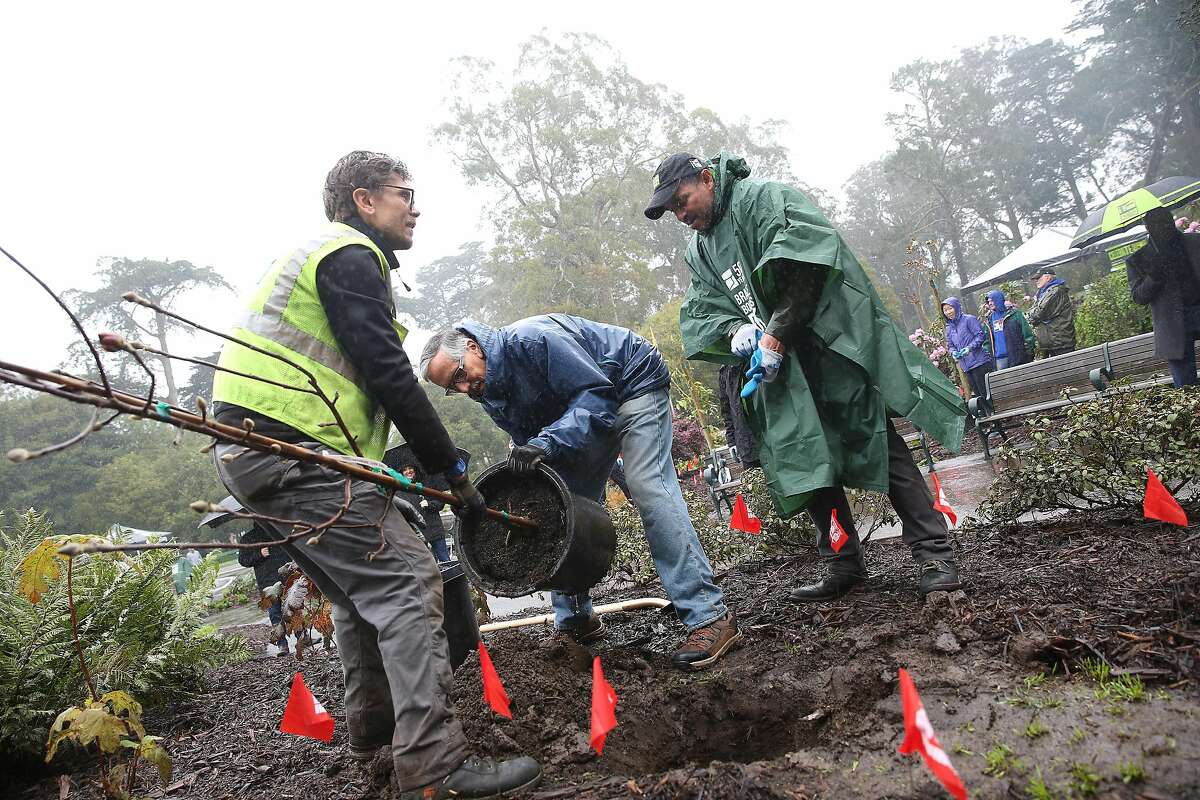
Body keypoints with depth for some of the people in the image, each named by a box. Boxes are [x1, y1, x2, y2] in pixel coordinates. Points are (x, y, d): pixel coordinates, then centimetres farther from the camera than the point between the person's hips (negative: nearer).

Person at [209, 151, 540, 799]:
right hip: (291, 450, -11)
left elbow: (365, 374, 25)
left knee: (362, 586, 19)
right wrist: (453, 471, -12)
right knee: (406, 579, -13)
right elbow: (388, 376, -17)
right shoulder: (351, 255, -7)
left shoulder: (320, 255, 27)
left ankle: (372, 731, 32)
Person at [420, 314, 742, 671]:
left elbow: (597, 392, -32)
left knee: (647, 487, -23)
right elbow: (532, 441, 3)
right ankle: (575, 621, 18)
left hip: (634, 383, -9)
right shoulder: (493, 396, -4)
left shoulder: (530, 340, -31)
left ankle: (711, 618, -24)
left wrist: (546, 443, -40)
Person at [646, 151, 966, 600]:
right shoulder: (700, 252, 20)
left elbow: (804, 262, -19)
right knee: (804, 459, 4)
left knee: (879, 443, -9)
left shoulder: (761, 197, -5)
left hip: (834, 345, -7)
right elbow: (701, 313, 11)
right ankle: (845, 565, 14)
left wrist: (777, 332, -22)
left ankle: (934, 555, -2)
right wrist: (735, 331, -11)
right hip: (779, 369, 7)